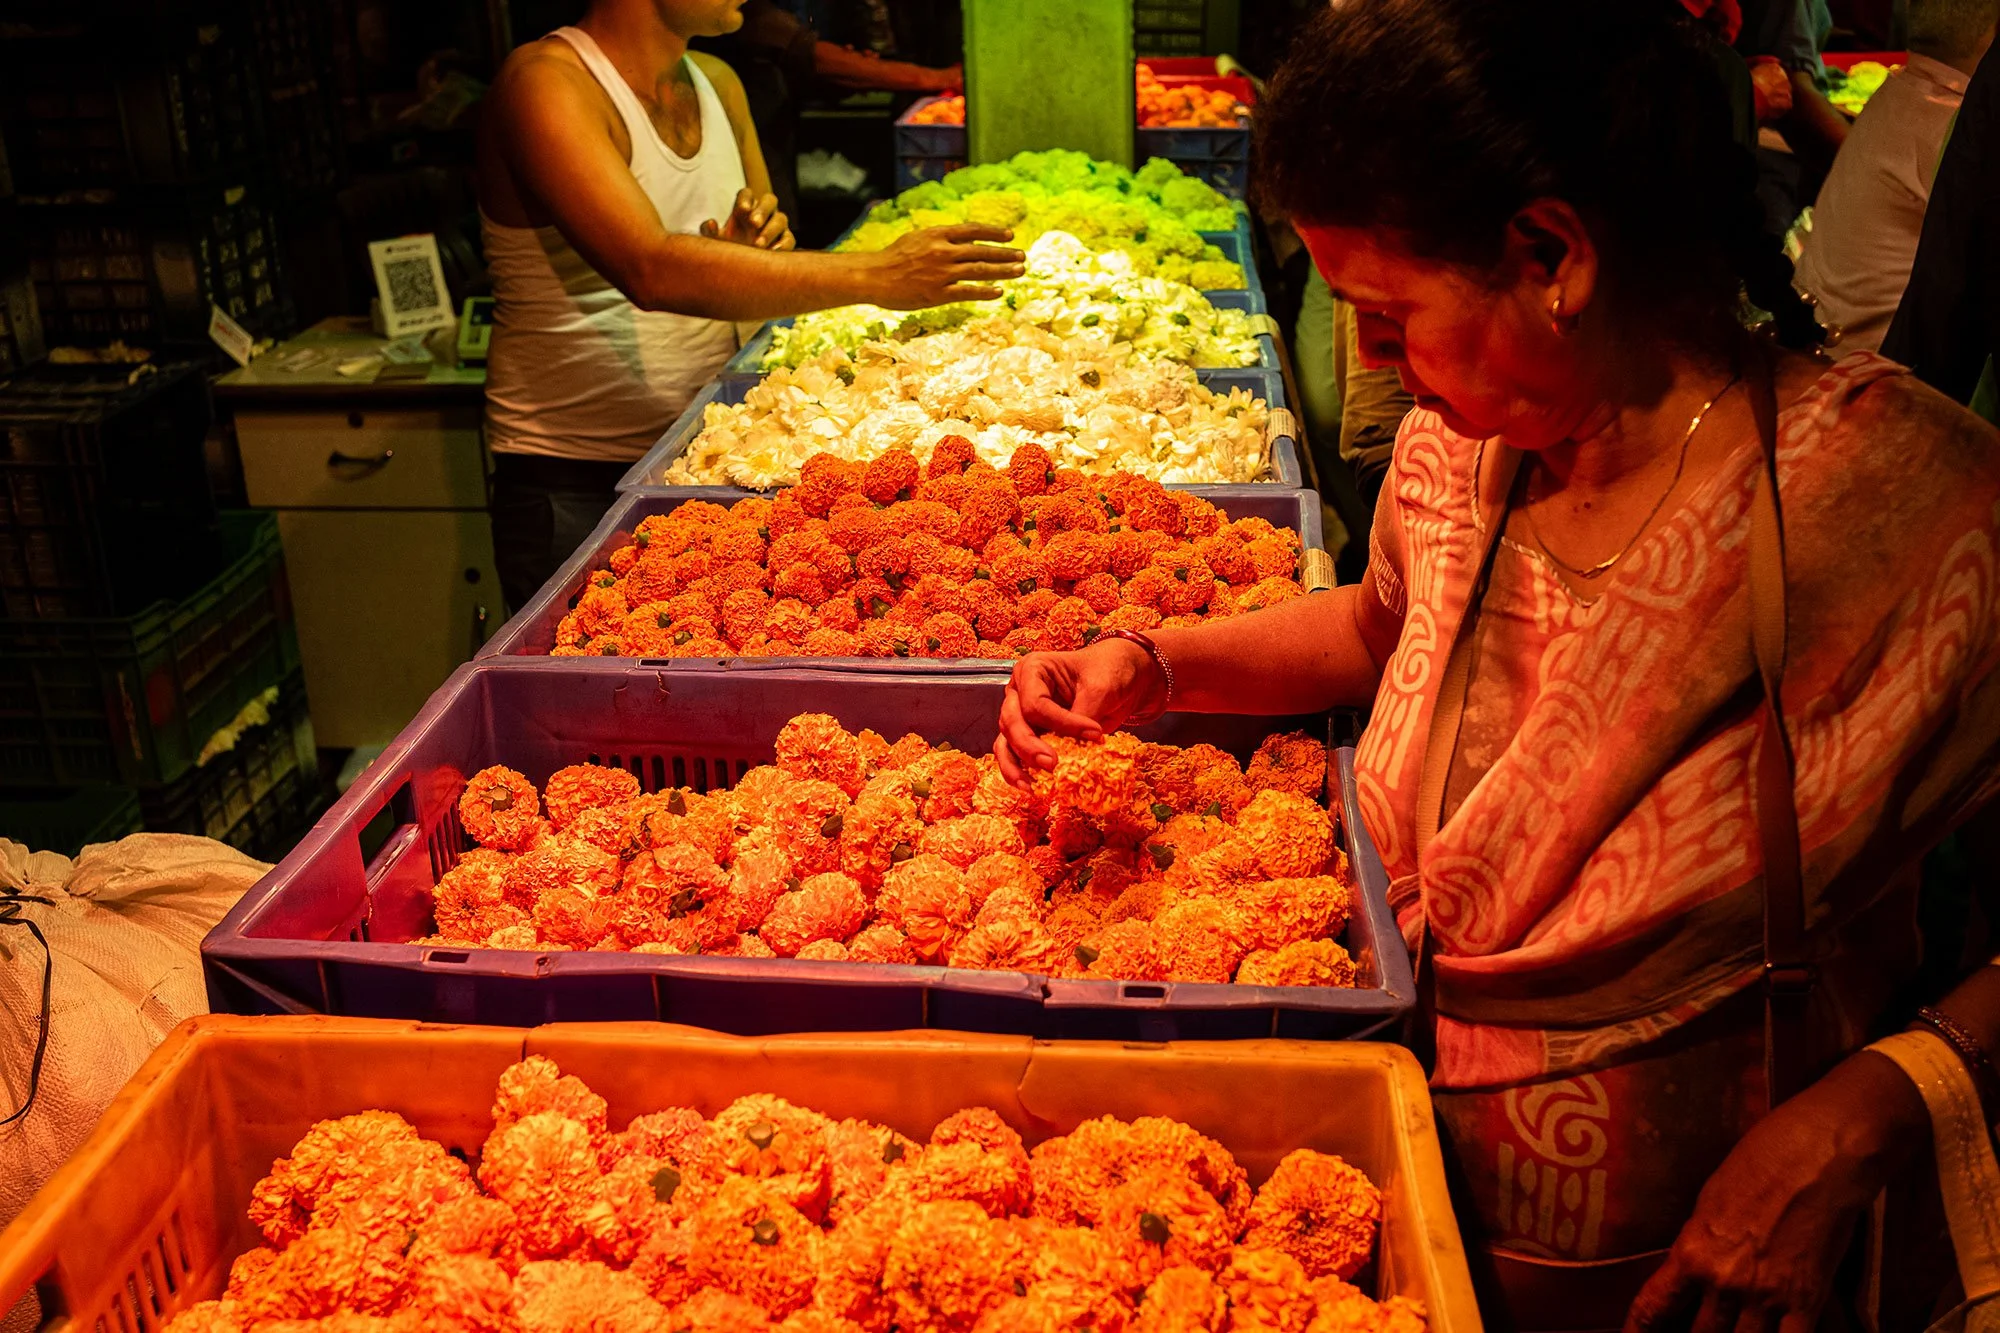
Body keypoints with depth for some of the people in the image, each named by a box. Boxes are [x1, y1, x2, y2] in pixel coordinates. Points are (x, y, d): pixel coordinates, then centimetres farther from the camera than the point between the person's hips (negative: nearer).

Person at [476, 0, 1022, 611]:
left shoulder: (718, 83, 9)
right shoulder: (546, 84, -17)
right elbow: (651, 269, -32)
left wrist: (761, 249, -10)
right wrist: (875, 275, -35)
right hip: (574, 484, -6)